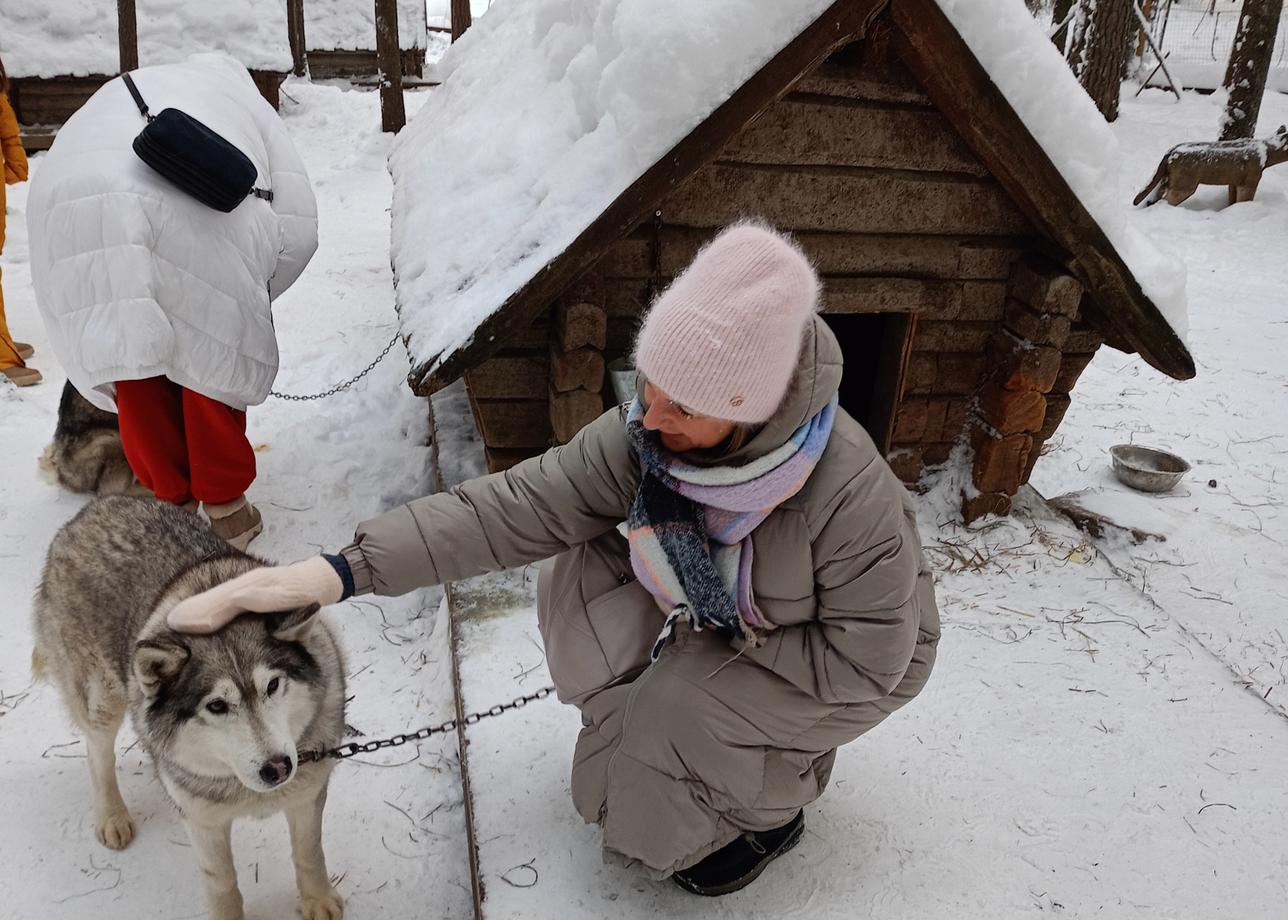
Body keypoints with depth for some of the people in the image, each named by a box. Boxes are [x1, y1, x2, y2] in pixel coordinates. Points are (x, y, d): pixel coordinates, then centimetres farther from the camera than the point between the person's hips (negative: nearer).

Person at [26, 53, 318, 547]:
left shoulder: (120, 90, 39)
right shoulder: (251, 104, 32)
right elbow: (298, 229, 16)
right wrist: (247, 300, 26)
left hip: (69, 204, 3)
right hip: (196, 211, -3)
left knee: (131, 364, 17)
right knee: (214, 359, 14)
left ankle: (172, 502, 28)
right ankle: (225, 507, 22)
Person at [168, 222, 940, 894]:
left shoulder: (851, 494, -38)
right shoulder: (646, 438, -26)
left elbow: (866, 661, -27)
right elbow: (511, 508, -31)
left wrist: (726, 618, -27)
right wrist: (334, 573, -39)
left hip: (873, 652, -4)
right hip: (736, 613, 5)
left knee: (680, 715, -26)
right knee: (586, 579, -14)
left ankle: (772, 814, 8)